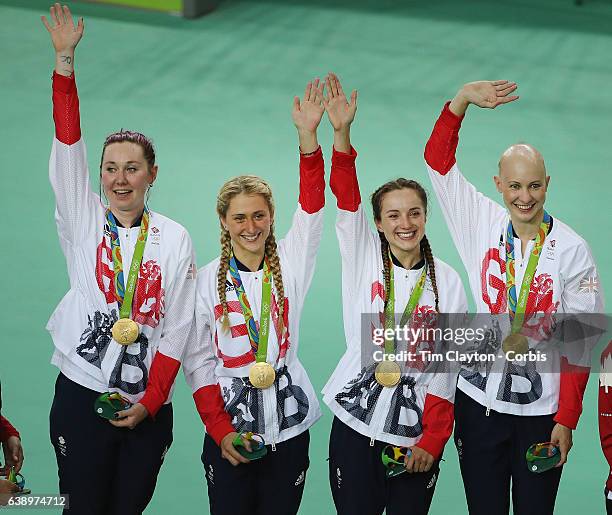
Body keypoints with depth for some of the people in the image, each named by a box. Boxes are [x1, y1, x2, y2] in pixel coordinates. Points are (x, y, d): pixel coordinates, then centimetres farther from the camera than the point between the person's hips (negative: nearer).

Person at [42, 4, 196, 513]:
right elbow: (67, 148, -10)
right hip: (81, 395, -1)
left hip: (148, 404, 1)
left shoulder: (175, 239, 2)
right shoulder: (83, 221, 2)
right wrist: (65, 60, -19)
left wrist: (150, 401, -8)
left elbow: (178, 328, 1)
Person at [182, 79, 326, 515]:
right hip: (229, 429, -1)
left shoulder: (289, 265, 2)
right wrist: (220, 429, -10)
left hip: (288, 426, 1)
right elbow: (198, 361, 1)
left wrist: (308, 136, -24)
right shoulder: (208, 280, 0)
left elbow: (311, 208, -12)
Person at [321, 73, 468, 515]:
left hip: (416, 436, 0)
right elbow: (347, 199, -12)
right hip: (356, 428, 0)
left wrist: (431, 442, -6)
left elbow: (446, 367, 0)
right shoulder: (364, 260, 3)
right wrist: (341, 134, -26)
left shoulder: (447, 282, 2)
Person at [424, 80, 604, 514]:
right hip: (479, 401, 2)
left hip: (541, 411, -1)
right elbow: (438, 158, -4)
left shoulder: (572, 250, -6)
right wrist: (463, 98, -17)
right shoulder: (483, 225, 1)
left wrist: (566, 419, -8)